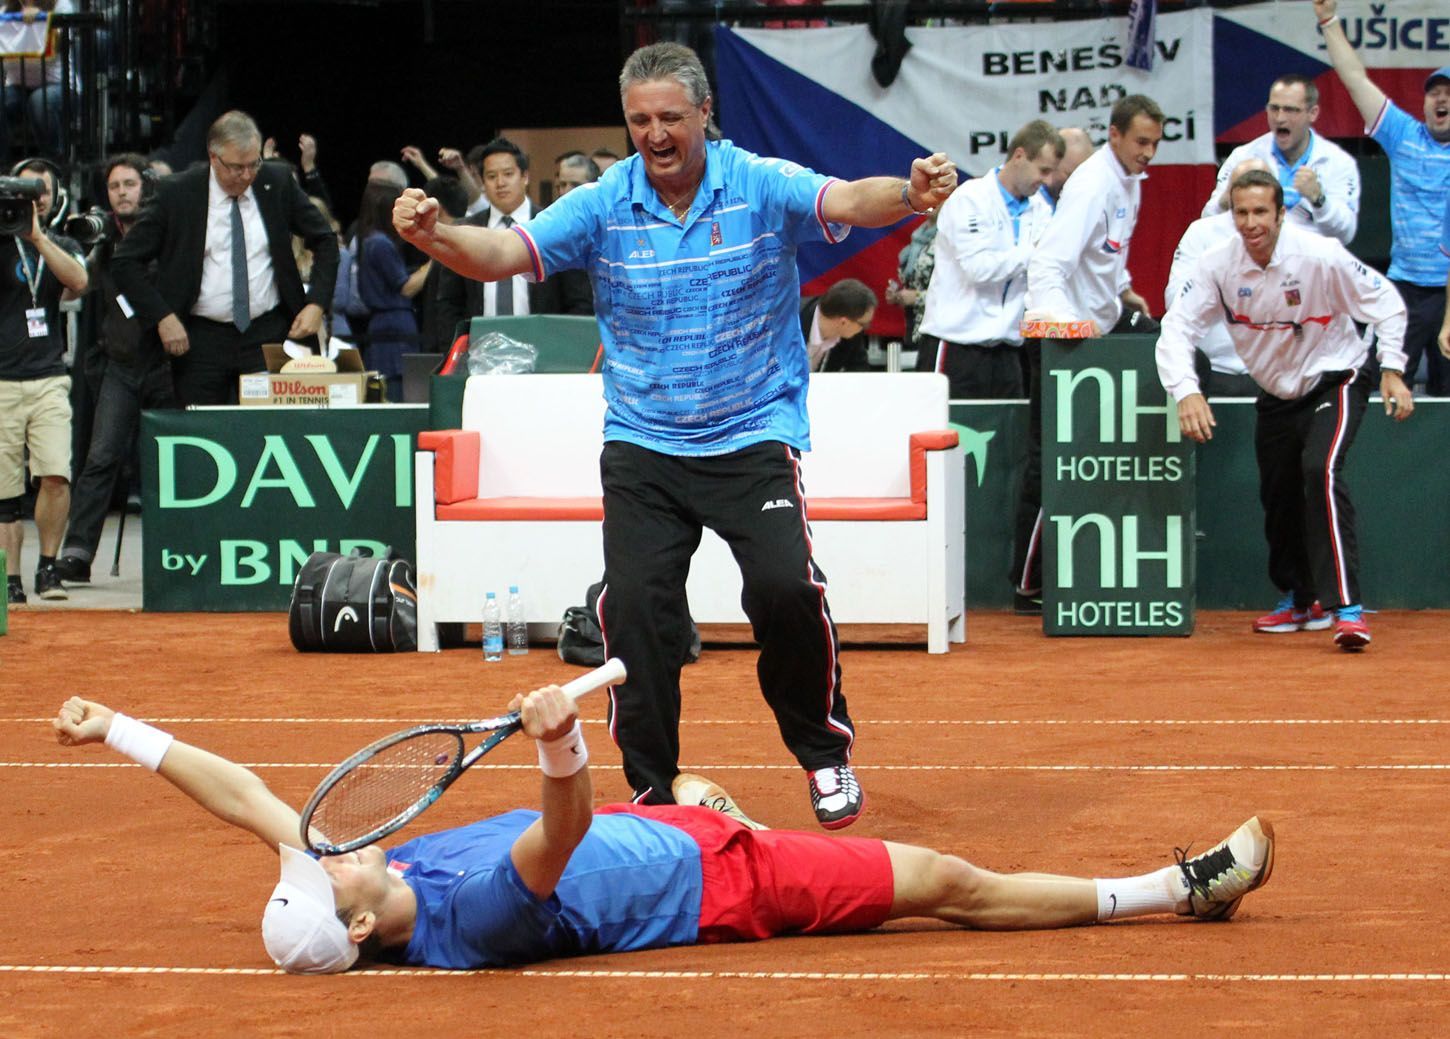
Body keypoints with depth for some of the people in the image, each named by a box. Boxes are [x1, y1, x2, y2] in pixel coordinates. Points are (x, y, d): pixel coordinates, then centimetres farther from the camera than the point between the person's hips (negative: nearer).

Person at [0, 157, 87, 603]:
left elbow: (79, 281, -7)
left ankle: (47, 569, -1)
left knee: (56, 476, -14)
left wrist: (37, 235, -15)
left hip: (49, 379, 1)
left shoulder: (62, 246, 13)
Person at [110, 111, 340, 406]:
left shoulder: (277, 183, 2)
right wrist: (162, 317, -12)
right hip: (199, 342, -1)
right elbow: (124, 261, -2)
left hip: (269, 336, 1)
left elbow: (325, 241, 13)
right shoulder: (178, 193, -4)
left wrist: (316, 304, 0)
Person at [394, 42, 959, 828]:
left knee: (785, 587, -19)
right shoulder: (602, 207, -1)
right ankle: (651, 789, 5)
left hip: (754, 437, -2)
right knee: (635, 604, -11)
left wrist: (910, 195, -45)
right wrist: (435, 236, -31)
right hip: (643, 446, 2)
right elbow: (506, 253, -10)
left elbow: (844, 201, -22)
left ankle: (825, 753, 5)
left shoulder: (760, 187, -6)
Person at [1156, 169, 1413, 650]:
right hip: (1276, 393, 5)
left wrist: (1392, 370, -19)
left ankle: (1346, 607, -32)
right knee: (1278, 497, 11)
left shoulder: (1319, 256, -24)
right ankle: (1301, 601, 38)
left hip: (1335, 381, -5)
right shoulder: (1219, 266, -15)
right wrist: (1186, 391, -32)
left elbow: (1385, 301, -12)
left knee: (1320, 469, -28)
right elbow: (1177, 326, -16)